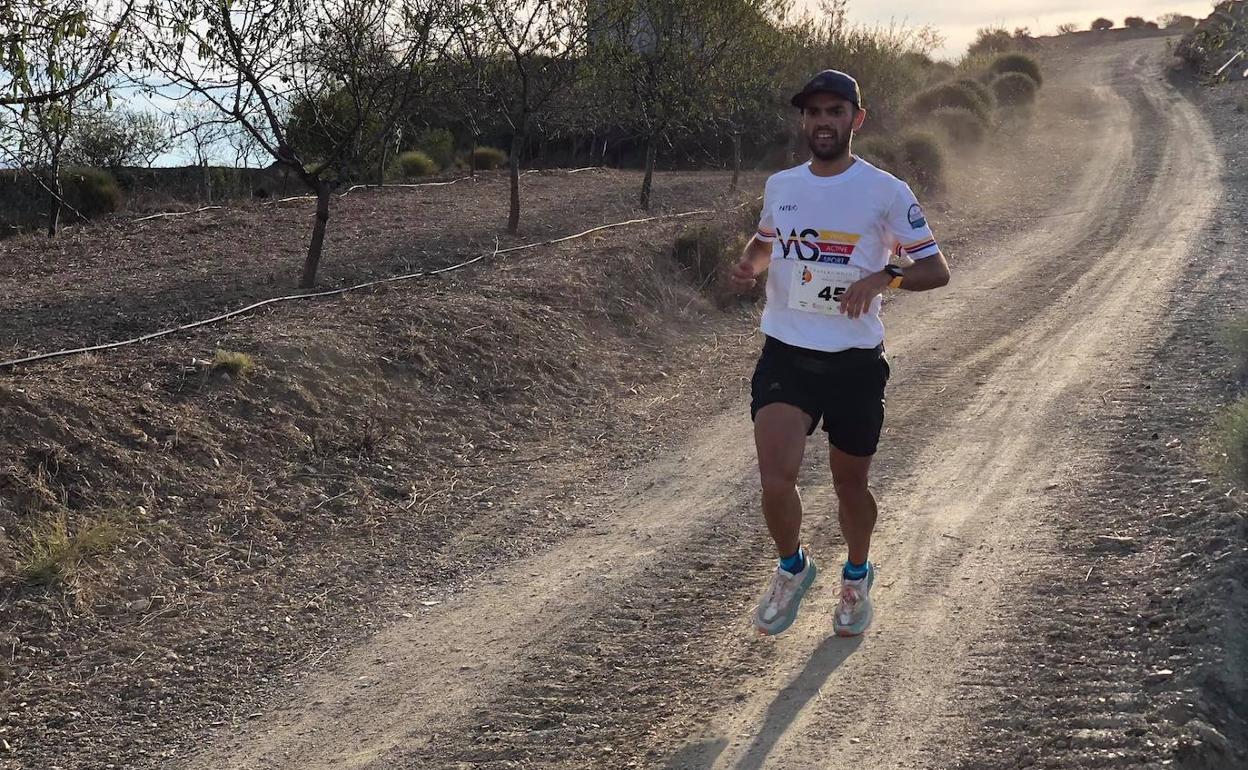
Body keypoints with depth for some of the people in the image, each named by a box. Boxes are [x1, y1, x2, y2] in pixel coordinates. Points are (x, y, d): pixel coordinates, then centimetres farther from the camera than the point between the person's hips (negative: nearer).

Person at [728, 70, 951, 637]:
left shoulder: (885, 192, -5)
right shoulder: (779, 186, 7)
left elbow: (937, 269, -4)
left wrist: (883, 276, -24)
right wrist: (749, 264, 4)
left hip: (855, 362, -2)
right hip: (785, 356, 2)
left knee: (850, 483, 13)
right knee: (775, 480, -16)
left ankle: (857, 578, 42)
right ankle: (792, 568, 14)